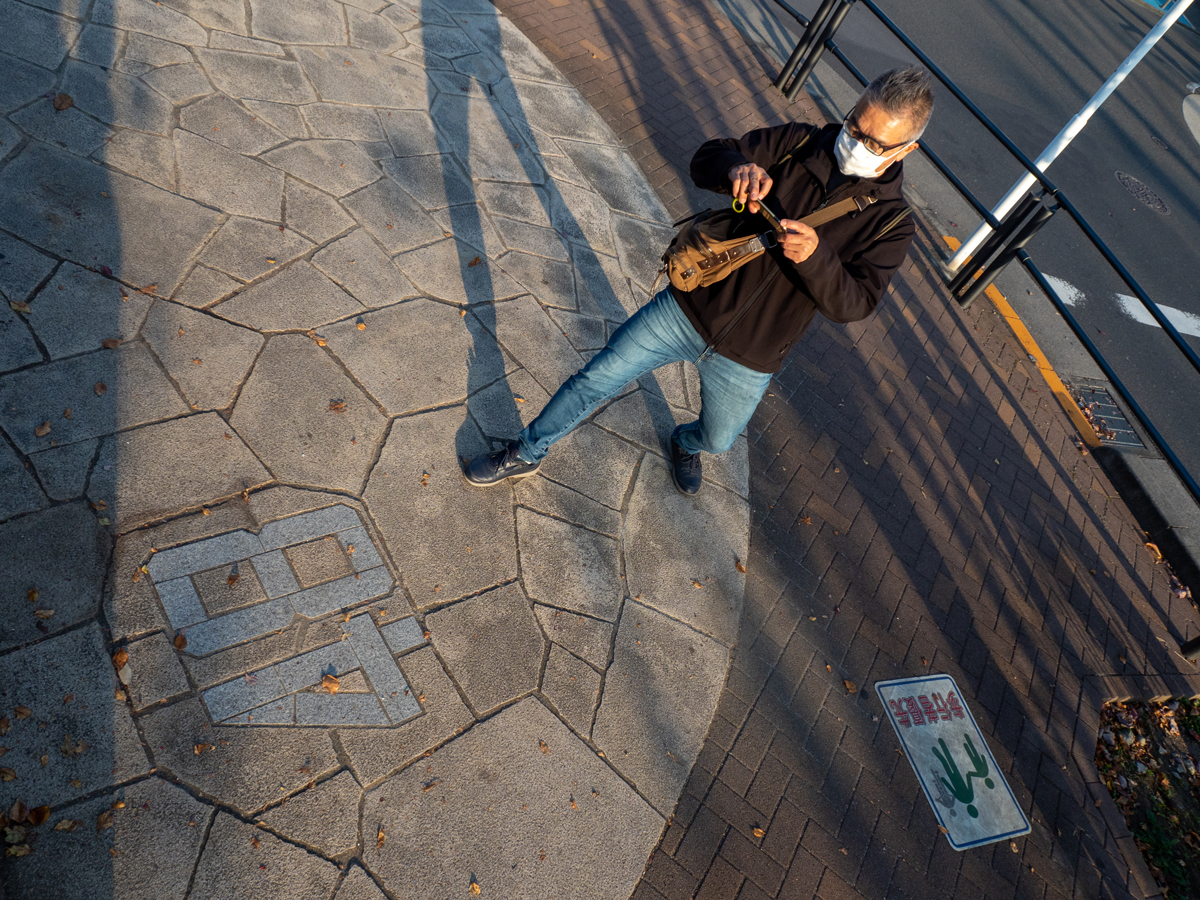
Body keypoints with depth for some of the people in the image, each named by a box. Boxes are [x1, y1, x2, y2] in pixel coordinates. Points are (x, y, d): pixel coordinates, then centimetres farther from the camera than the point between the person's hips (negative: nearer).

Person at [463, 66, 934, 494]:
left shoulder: (891, 224, -9)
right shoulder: (799, 143, -6)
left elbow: (853, 303, -18)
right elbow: (705, 159, -4)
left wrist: (816, 254, -37)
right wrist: (736, 166, -28)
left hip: (746, 360, 0)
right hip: (687, 309, 0)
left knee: (717, 439, 23)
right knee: (594, 380, 2)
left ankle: (685, 443, 64)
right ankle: (527, 454, 25)